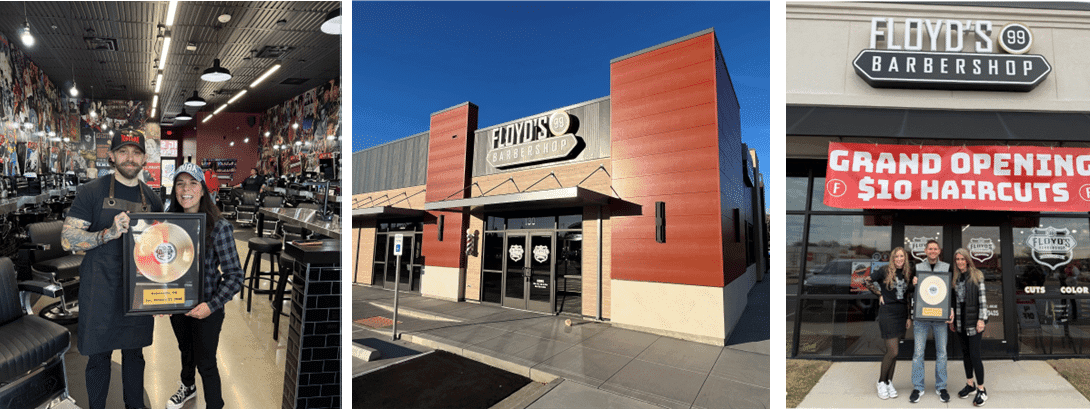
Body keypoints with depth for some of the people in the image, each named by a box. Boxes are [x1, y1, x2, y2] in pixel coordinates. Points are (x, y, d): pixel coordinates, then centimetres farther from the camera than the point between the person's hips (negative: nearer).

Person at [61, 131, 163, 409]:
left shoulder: (152, 199, 6)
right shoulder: (93, 192, -6)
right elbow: (67, 239, -11)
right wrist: (109, 233, -28)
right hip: (100, 292, -3)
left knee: (134, 353, 16)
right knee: (99, 357, 10)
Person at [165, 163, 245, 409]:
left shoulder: (219, 227, -18)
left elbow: (235, 275, -17)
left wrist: (211, 305, -26)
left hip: (206, 308, -5)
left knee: (205, 363, 6)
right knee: (185, 350, 28)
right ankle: (188, 387, 55)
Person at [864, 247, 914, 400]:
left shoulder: (908, 273, 7)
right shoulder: (885, 271, -7)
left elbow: (909, 296, 12)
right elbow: (867, 280, 0)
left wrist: (909, 317, 10)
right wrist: (879, 294, -2)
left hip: (901, 314, 5)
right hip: (888, 312, -5)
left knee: (893, 351, 10)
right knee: (893, 351, -7)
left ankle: (889, 383, 21)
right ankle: (881, 383, 9)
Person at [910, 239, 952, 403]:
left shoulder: (947, 267, 7)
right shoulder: (917, 267, 7)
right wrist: (913, 284, -11)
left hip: (940, 316, 1)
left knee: (942, 352, 5)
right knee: (918, 352, 0)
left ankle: (941, 387, 18)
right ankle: (918, 387, 8)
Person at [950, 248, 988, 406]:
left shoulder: (977, 276, -4)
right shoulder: (954, 278, 10)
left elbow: (982, 298, -8)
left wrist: (981, 319, -13)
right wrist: (951, 319, 12)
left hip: (973, 321, -5)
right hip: (960, 321, 5)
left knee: (975, 355, -6)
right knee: (965, 353, 12)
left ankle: (981, 390, 6)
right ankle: (970, 385, 24)